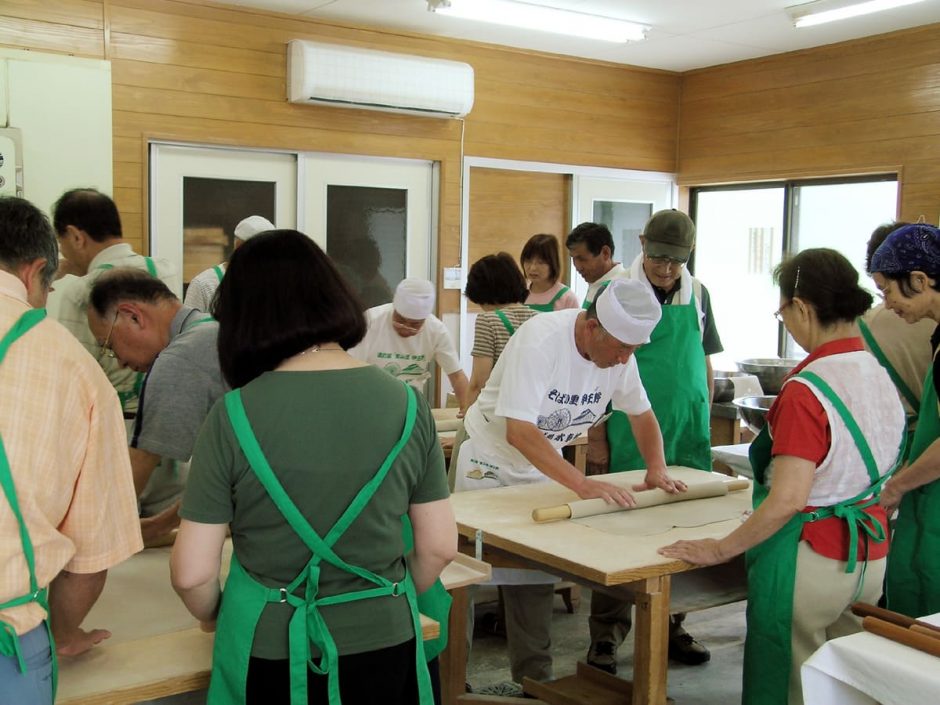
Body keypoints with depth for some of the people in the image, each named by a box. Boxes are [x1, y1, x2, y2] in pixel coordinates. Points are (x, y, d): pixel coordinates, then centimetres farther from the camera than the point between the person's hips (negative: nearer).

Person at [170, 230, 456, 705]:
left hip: (270, 654, -2)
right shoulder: (405, 404, -7)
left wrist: (214, 617, 10)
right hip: (384, 647, 2)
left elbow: (191, 573, -11)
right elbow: (440, 546, 0)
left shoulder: (234, 415, -14)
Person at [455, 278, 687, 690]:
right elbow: (519, 431, -37)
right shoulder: (541, 340, -31)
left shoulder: (619, 349, -10)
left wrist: (657, 469, -13)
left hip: (544, 465, 6)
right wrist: (582, 484, -41)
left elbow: (641, 414, 4)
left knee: (536, 576, 8)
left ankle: (534, 676, 21)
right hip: (490, 459, -6)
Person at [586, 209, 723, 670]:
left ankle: (669, 626, 27)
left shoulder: (697, 295, 7)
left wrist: (704, 426, 11)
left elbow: (705, 365, 15)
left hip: (687, 440, 4)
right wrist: (596, 437, -9)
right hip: (627, 441, -4)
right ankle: (606, 637, 14)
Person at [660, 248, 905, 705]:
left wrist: (719, 550, -18)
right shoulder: (882, 376, 2)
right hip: (871, 555, 8)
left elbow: (788, 501, -27)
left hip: (812, 559, -8)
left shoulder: (806, 390, -22)